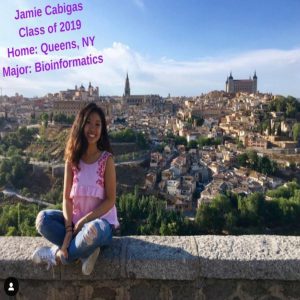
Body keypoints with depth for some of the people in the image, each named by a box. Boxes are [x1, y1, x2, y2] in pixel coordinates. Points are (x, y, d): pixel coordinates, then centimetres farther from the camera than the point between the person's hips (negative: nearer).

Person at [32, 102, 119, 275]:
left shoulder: (107, 159, -11)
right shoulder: (72, 159, -1)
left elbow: (110, 200, -11)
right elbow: (67, 198, -4)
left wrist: (84, 220, -17)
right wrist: (68, 229, -17)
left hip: (100, 220, -4)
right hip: (75, 220, 4)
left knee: (92, 231, -37)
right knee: (43, 219, -19)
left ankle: (57, 254, -10)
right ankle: (84, 253, -16)